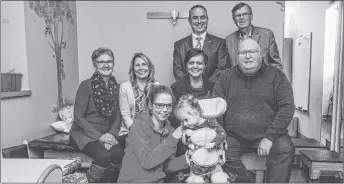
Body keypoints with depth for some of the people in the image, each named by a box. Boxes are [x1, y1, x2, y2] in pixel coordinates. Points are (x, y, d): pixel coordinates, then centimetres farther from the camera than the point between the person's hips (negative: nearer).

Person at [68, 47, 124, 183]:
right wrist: (99, 136, -18)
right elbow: (78, 117, -11)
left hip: (106, 134, 4)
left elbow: (117, 116, 6)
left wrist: (112, 134, -12)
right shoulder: (86, 85, -8)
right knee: (104, 155, -30)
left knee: (119, 153, -26)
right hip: (84, 133, -4)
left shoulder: (116, 87, 6)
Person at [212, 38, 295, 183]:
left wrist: (269, 137, -14)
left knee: (285, 149, -27)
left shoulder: (277, 76, 5)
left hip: (268, 134, -1)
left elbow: (287, 107, -4)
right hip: (234, 136, 1)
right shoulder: (226, 78, 9)